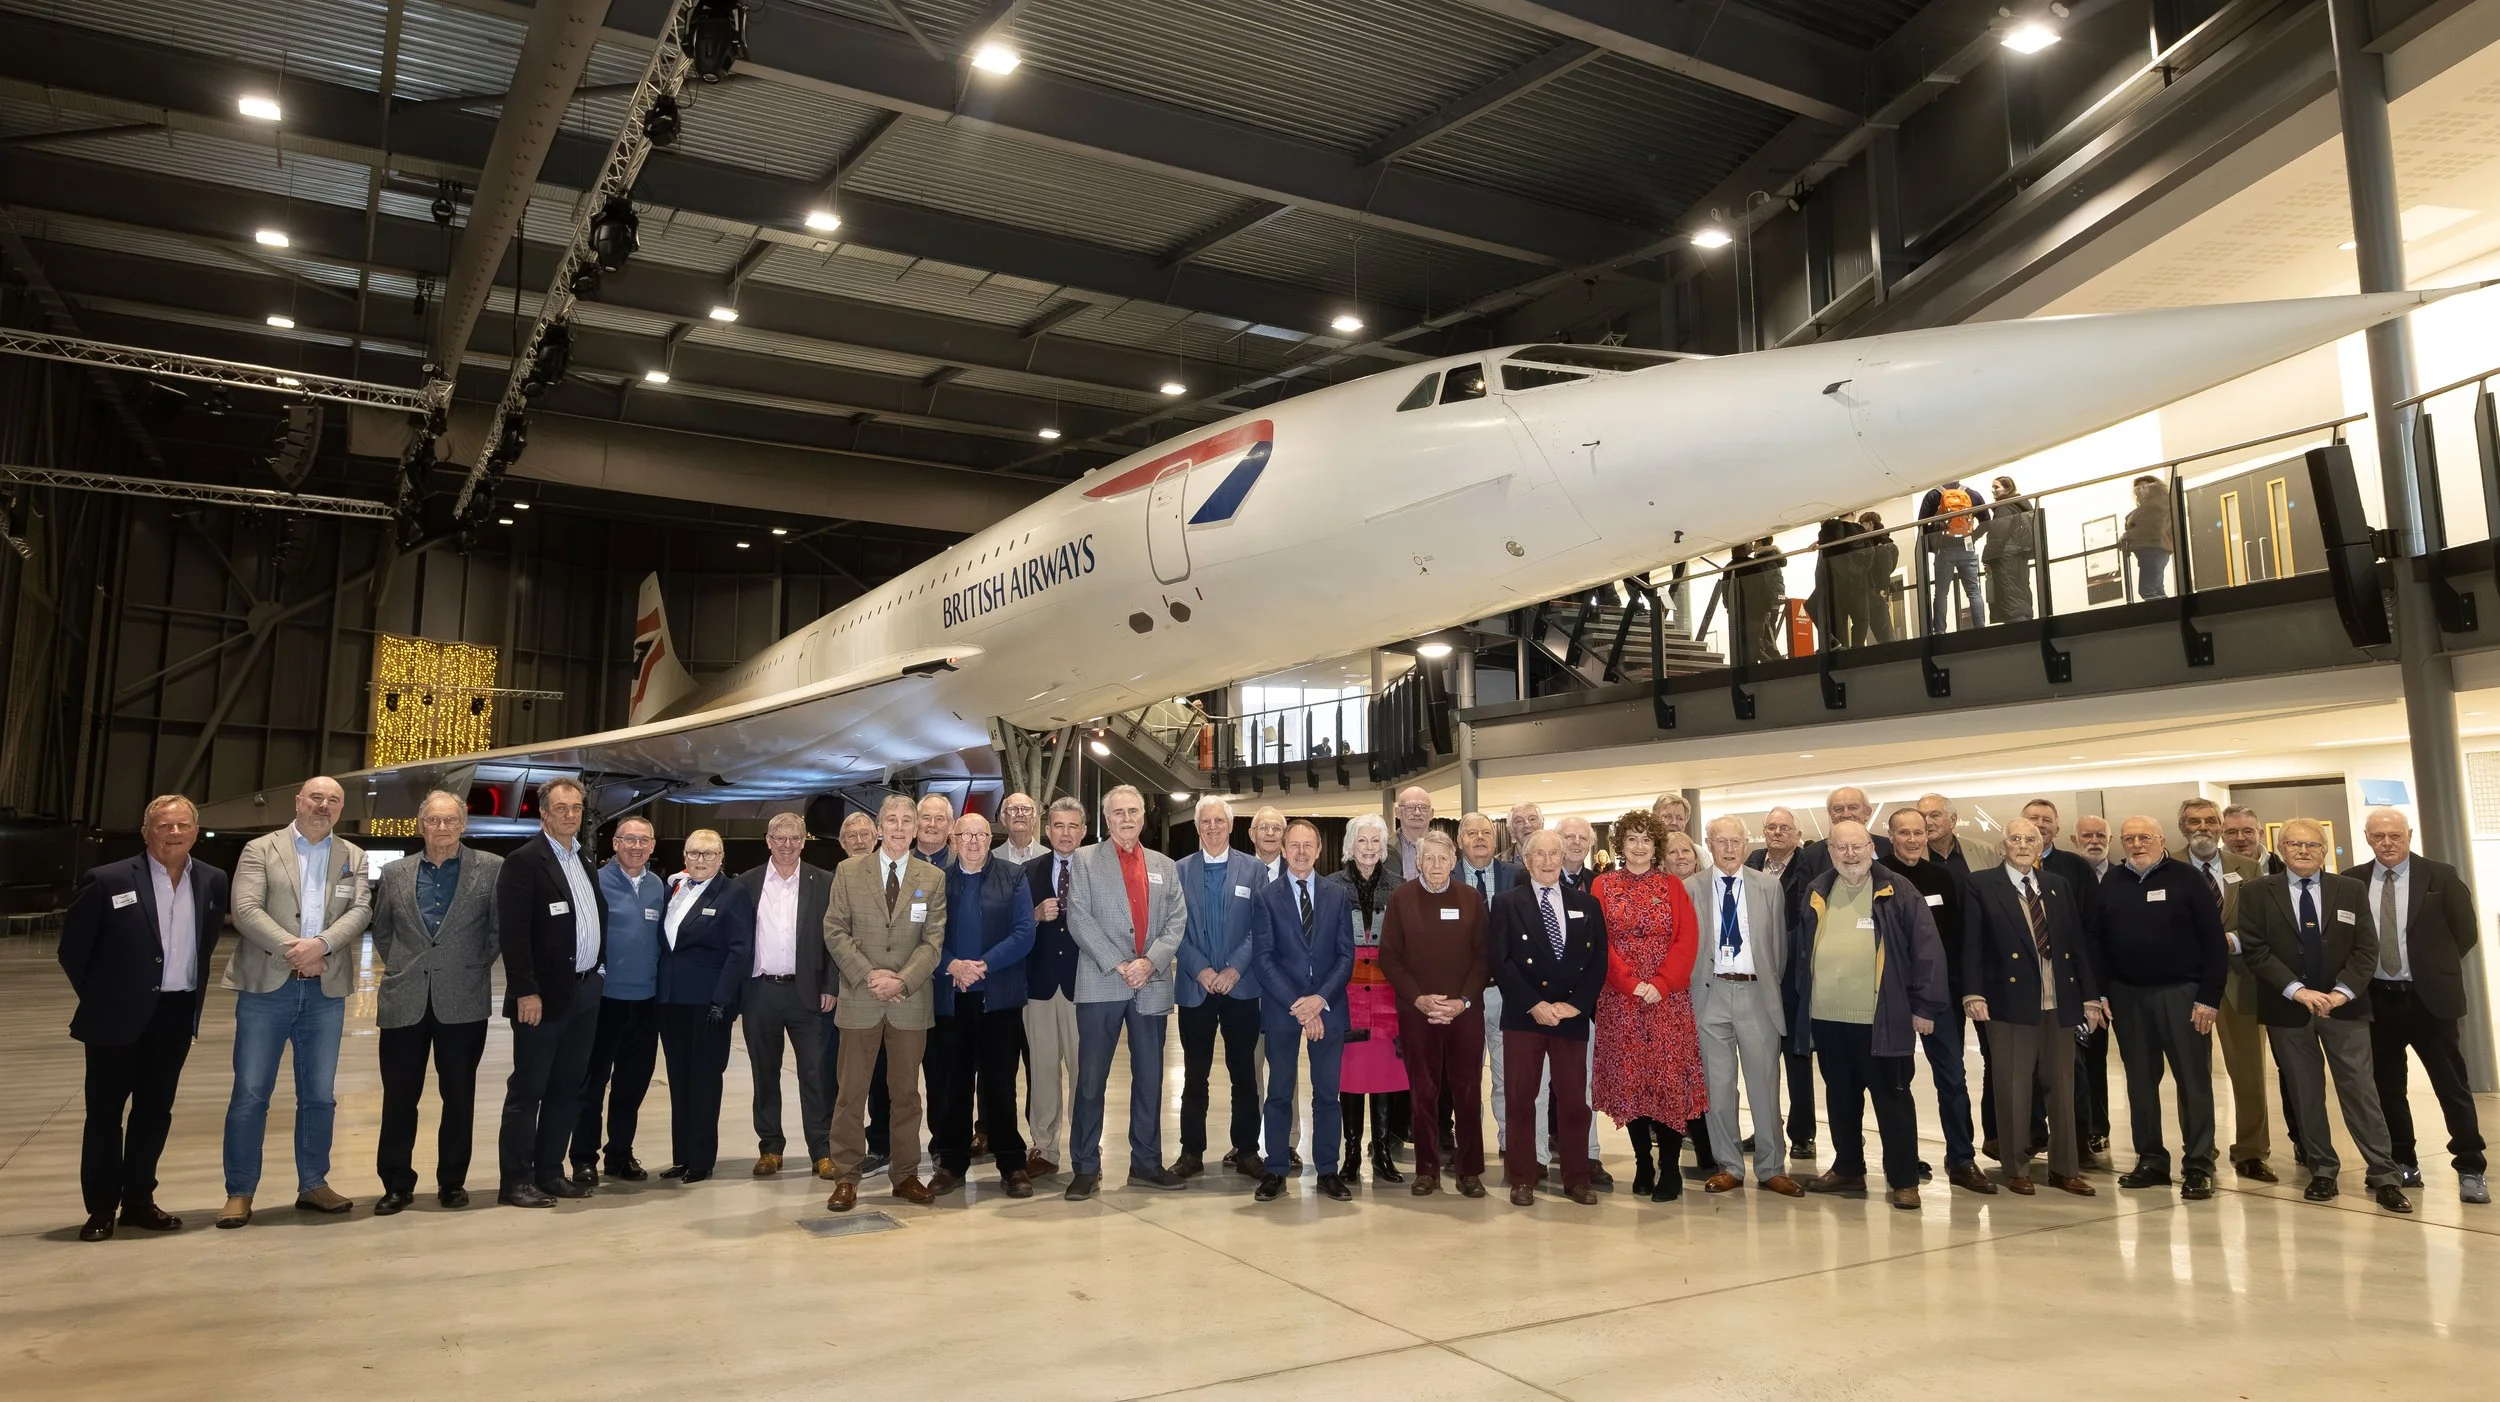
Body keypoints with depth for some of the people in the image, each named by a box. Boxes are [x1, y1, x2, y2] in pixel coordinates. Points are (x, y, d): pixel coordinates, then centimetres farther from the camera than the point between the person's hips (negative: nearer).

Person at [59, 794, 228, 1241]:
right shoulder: (107, 880, -11)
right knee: (105, 1112, 7)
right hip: (118, 1014, -3)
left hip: (177, 1014, 4)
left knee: (155, 1111, 12)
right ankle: (100, 1208, 17)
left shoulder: (213, 881, 2)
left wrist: (191, 986, 11)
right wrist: (97, 998, 1)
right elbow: (72, 947, -3)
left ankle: (138, 1200, 24)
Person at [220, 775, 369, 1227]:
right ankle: (240, 1193, 11)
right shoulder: (260, 850, 2)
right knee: (250, 1094, 1)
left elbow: (361, 910, -2)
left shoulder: (353, 857, 10)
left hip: (326, 990, 3)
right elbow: (246, 910, -9)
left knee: (319, 1096, 9)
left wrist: (321, 944, -18)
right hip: (266, 986, -3)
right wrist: (291, 948, -18)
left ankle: (313, 1185, 20)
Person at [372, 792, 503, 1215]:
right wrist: (399, 968, 11)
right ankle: (397, 1184, 18)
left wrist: (477, 967, 0)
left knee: (459, 1096, 6)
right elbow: (381, 931, 20)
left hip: (463, 1001, -2)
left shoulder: (491, 869, 0)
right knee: (399, 1097, 6)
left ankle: (452, 1181, 18)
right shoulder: (395, 873, 8)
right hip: (404, 1001, 2)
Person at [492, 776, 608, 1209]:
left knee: (566, 1090, 12)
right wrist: (526, 991, -19)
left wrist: (599, 969, 10)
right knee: (527, 1090, 0)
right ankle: (515, 1181, 7)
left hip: (585, 991, 8)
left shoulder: (584, 861, 14)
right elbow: (513, 933, -15)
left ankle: (549, 1173, 21)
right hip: (545, 994, -7)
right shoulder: (524, 861, -9)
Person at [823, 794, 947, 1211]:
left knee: (906, 1092, 8)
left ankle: (905, 1174, 18)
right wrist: (868, 974, -11)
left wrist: (901, 981, -14)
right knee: (850, 1091, 2)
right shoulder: (849, 872, 4)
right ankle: (846, 1177, 11)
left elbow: (933, 940, -1)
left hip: (910, 1000, 1)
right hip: (859, 998, -1)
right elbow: (835, 931, 0)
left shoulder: (933, 878, 4)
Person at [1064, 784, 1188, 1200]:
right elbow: (1079, 918, -6)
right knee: (1091, 1079, 0)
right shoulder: (1085, 859, 4)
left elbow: (1177, 921, 6)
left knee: (1149, 1078, 8)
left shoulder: (1165, 866, 15)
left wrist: (1150, 961, -10)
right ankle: (1086, 1167, 9)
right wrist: (1118, 964, -14)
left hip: (1152, 986, 3)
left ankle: (1146, 1163, 18)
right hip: (1101, 984, -3)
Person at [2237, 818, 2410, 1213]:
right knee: (2305, 1094, 7)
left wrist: (2342, 992, -13)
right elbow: (2255, 951, -6)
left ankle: (2384, 1176, 5)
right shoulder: (2259, 895, 1)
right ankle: (2321, 1171, 16)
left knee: (2360, 1088, -1)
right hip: (2287, 1009, 0)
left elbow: (2366, 949, 0)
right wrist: (2298, 990, -17)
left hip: (2344, 1005, 0)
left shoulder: (2352, 890, 6)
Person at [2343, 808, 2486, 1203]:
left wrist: (2437, 967, 4)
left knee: (2452, 1085, 4)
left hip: (2429, 998, -2)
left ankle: (2471, 1169, 13)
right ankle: (2403, 1164, 21)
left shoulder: (2441, 876, -2)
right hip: (2376, 999, 2)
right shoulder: (2352, 882, 2)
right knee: (2387, 1087, 9)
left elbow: (2465, 932, 3)